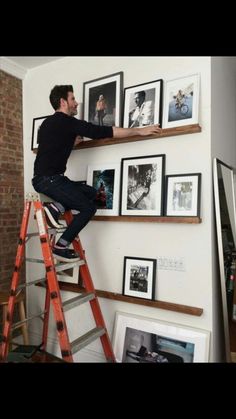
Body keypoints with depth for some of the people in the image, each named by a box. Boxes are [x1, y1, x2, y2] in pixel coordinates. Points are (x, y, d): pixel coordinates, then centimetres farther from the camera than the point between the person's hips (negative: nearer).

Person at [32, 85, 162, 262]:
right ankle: (61, 246, 0)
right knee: (88, 207, -4)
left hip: (44, 178, 9)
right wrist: (139, 131, -7)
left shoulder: (49, 123, 20)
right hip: (49, 179, -9)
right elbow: (104, 132, -12)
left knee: (92, 193, 11)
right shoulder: (66, 122, -9)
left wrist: (73, 141, 21)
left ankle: (56, 207, -1)